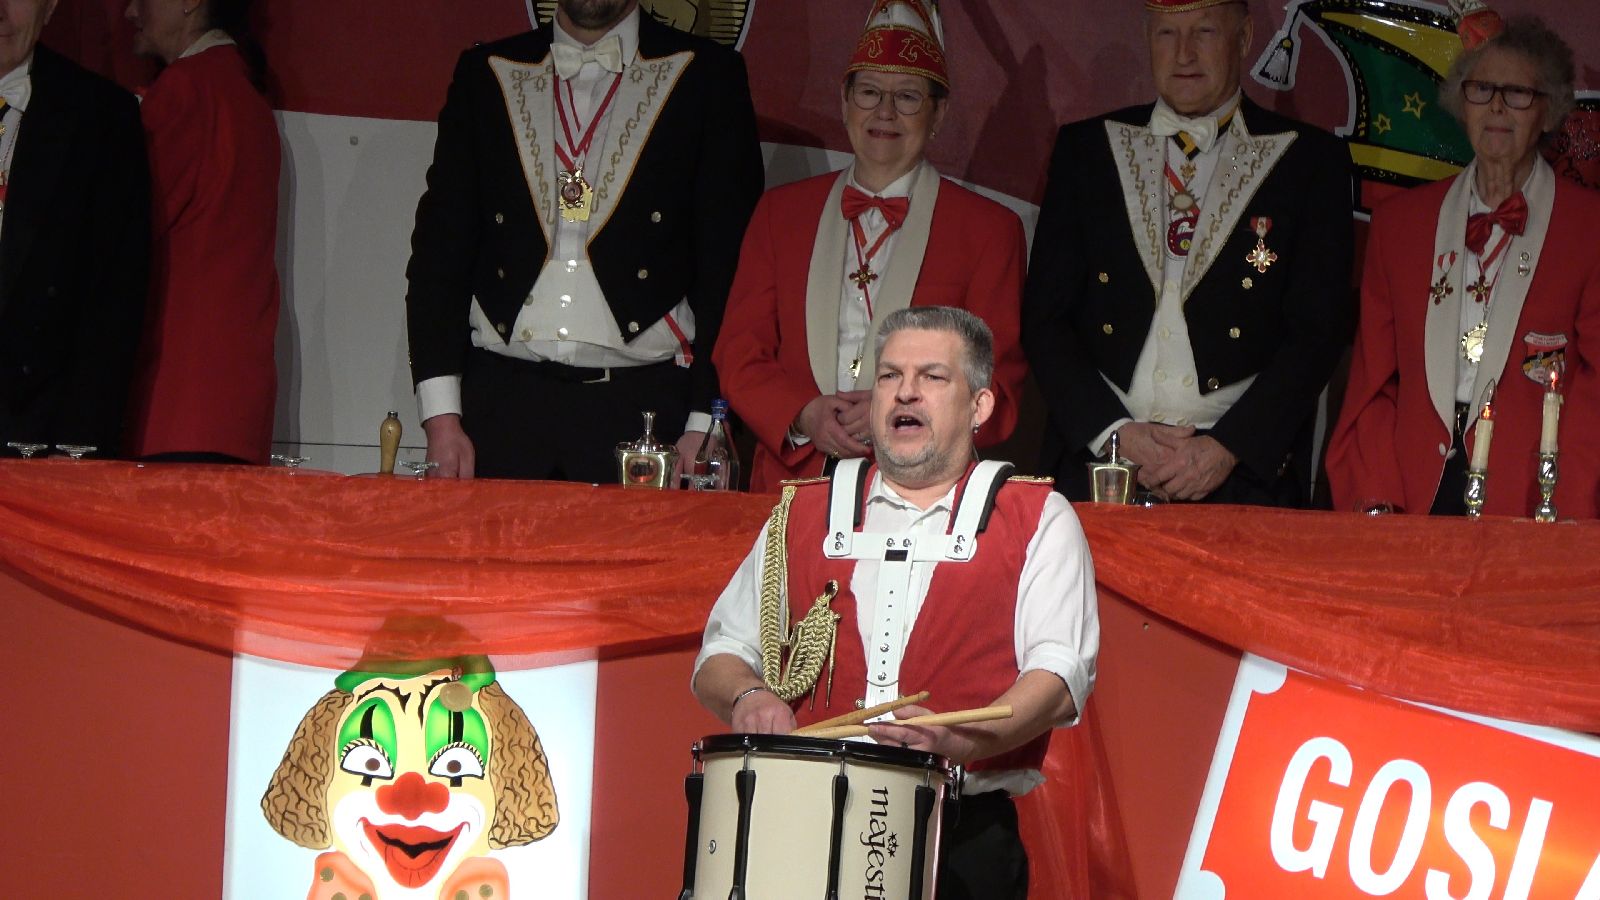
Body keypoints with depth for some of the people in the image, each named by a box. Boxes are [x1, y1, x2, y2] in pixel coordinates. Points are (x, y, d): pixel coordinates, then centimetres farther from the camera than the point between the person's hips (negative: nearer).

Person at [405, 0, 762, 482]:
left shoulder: (708, 77, 6)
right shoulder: (484, 76, 13)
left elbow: (730, 262, 1)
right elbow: (439, 249, 10)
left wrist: (704, 424, -7)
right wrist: (441, 416, 0)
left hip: (644, 403, -2)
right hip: (501, 404, 2)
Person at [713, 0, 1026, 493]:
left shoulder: (989, 228, 10)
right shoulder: (780, 211, 18)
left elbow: (998, 393, 5)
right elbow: (739, 354, 14)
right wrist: (803, 415, -5)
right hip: (792, 484, 2)